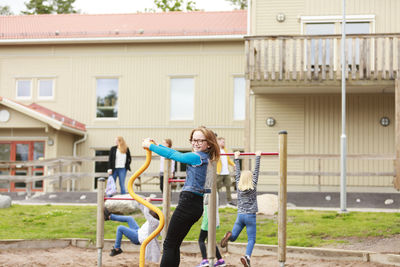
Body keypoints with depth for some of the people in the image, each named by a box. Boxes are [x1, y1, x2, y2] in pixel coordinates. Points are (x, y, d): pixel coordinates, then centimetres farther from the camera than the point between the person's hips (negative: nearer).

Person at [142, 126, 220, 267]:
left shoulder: (196, 157, -12)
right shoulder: (205, 157, 15)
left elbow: (171, 155, -5)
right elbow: (176, 153, 21)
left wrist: (150, 145, 7)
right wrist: (155, 145, 21)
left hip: (188, 202, -9)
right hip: (196, 204, 9)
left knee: (169, 245, -6)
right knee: (174, 246, 13)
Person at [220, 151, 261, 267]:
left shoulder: (239, 186, 3)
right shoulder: (253, 187, -4)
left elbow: (237, 173, 12)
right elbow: (256, 172, 0)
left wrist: (236, 158, 21)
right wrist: (258, 157, 6)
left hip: (240, 215, 3)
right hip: (250, 216, -3)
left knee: (233, 237, 11)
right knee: (251, 240, -1)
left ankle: (229, 235, -24)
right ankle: (247, 256, -26)